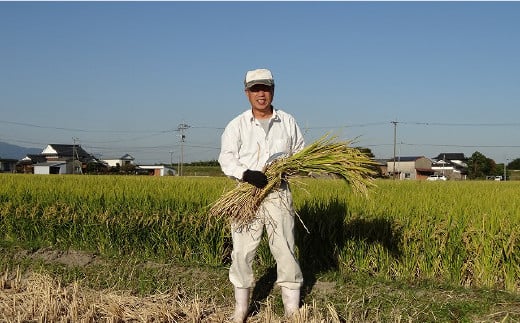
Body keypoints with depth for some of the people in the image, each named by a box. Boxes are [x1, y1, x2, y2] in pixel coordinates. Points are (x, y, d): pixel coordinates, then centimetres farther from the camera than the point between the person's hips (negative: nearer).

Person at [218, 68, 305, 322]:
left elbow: (300, 152, 15)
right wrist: (246, 174, -24)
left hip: (279, 194, 1)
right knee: (242, 252, 2)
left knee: (285, 249, 3)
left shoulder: (288, 122, 8)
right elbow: (226, 158, -5)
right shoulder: (237, 125, 2)